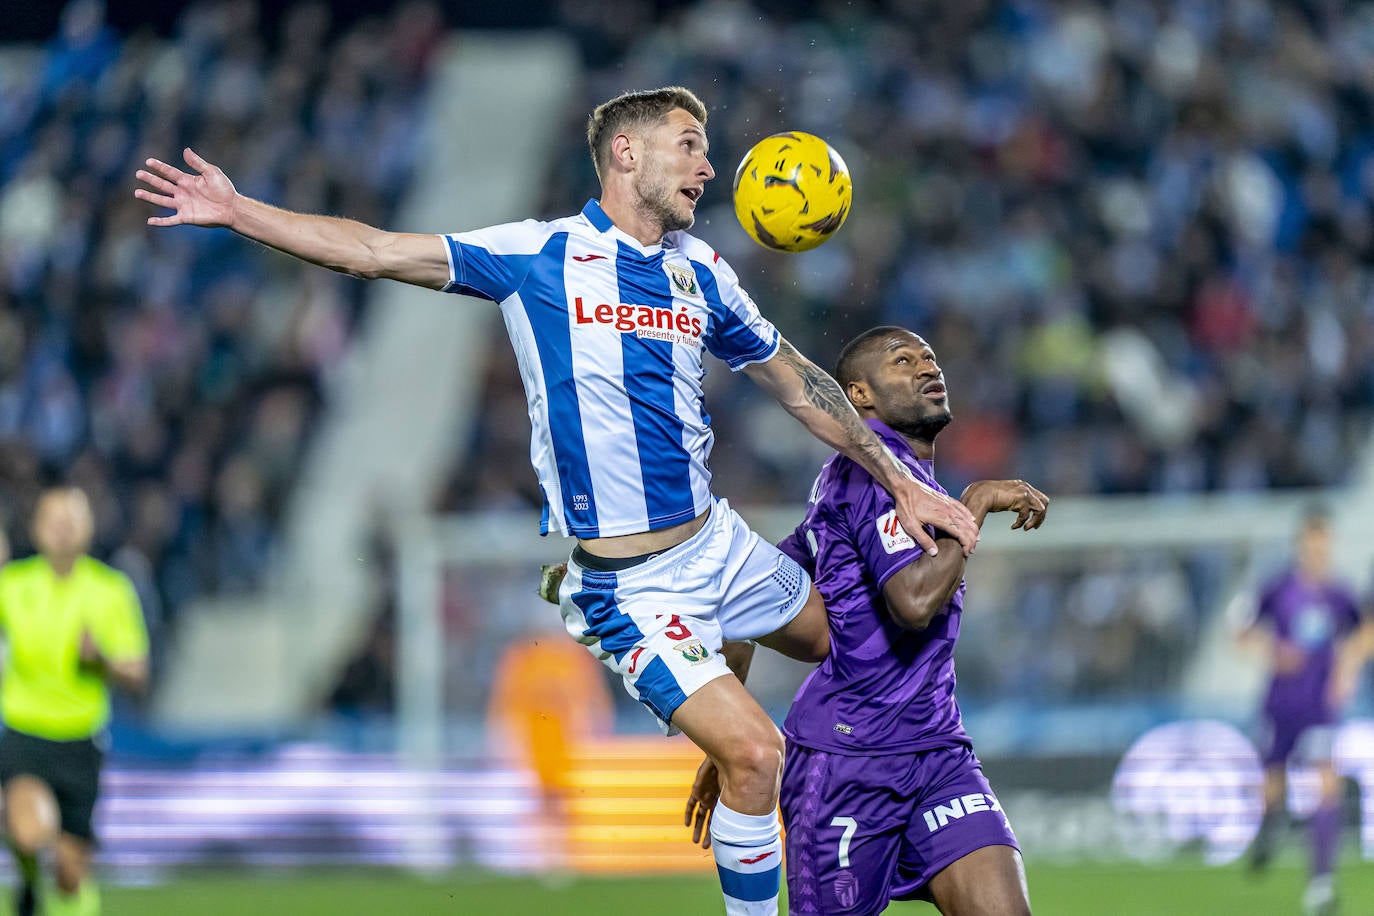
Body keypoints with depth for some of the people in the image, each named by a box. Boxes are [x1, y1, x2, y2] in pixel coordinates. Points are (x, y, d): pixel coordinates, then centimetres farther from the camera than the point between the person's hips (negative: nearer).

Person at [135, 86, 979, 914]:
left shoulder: (702, 271, 7)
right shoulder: (537, 254, -7)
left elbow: (796, 381, 17)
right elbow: (375, 251, -7)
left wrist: (903, 485, 15)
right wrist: (235, 211, -14)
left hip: (715, 538, 6)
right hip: (629, 587, -6)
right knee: (756, 754, -15)